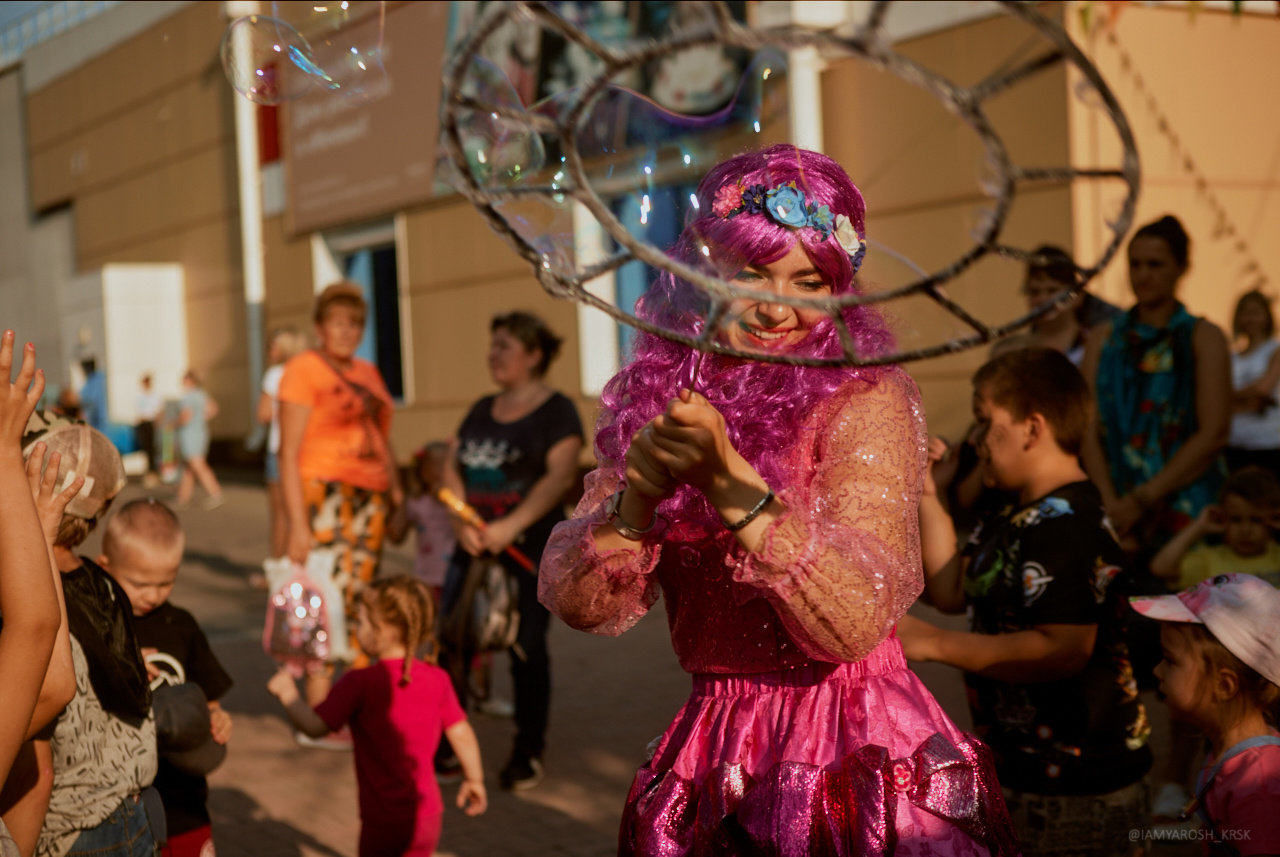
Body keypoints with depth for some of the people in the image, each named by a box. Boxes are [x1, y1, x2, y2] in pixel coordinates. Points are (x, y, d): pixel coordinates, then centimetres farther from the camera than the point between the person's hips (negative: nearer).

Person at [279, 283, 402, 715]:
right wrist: (298, 524, -15)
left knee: (362, 604, 6)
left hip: (371, 499, 7)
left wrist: (398, 498, 12)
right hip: (325, 495, -7)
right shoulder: (303, 368, -3)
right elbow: (289, 453, -9)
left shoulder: (368, 373, 18)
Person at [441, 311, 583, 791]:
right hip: (473, 549, 5)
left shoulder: (556, 410, -2)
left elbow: (561, 475, -15)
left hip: (530, 551, -5)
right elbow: (453, 470, 12)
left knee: (527, 650, -1)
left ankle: (528, 754, 12)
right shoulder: (482, 411, 16)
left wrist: (511, 526, -21)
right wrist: (461, 521, -7)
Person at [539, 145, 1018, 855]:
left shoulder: (866, 399, -12)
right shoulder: (656, 405, 0)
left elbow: (855, 624, -24)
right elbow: (576, 603, -7)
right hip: (714, 755, 4)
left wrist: (727, 478, -32)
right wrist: (637, 494, -24)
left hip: (851, 762, -4)